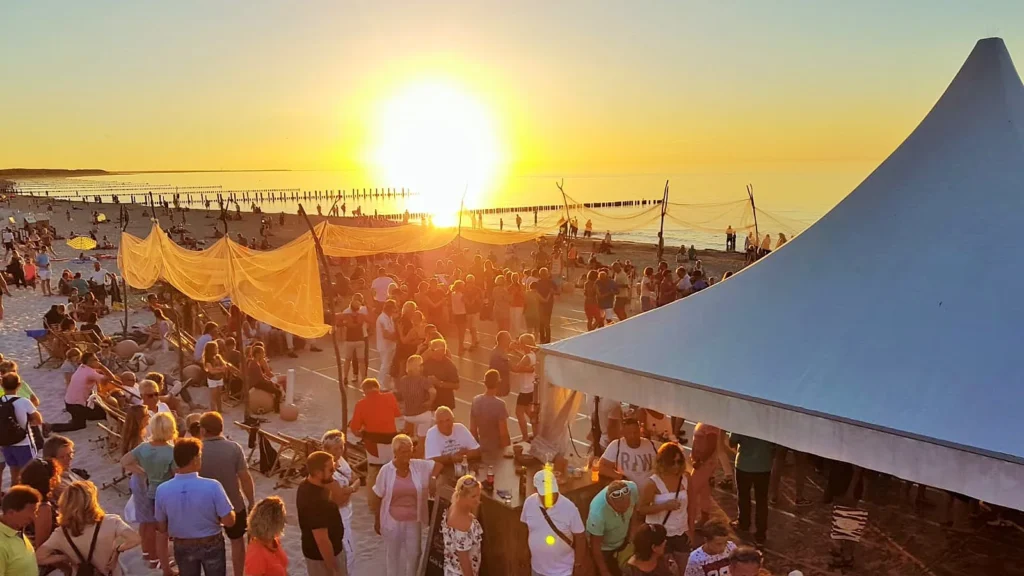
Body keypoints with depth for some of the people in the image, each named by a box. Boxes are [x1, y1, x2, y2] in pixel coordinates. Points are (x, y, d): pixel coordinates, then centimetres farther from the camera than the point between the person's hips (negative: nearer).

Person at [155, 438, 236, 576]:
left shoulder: (162, 490, -18)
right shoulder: (212, 486, -27)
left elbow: (162, 528, -5)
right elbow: (229, 521, -20)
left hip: (182, 547, 2)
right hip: (212, 545, -2)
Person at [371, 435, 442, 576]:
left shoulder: (420, 466, -9)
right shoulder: (386, 470, -14)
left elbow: (440, 463, 0)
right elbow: (376, 497, -4)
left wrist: (433, 478, -16)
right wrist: (377, 520, 2)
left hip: (413, 520, 2)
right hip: (392, 521, -2)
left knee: (414, 553, 12)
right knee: (392, 554, 15)